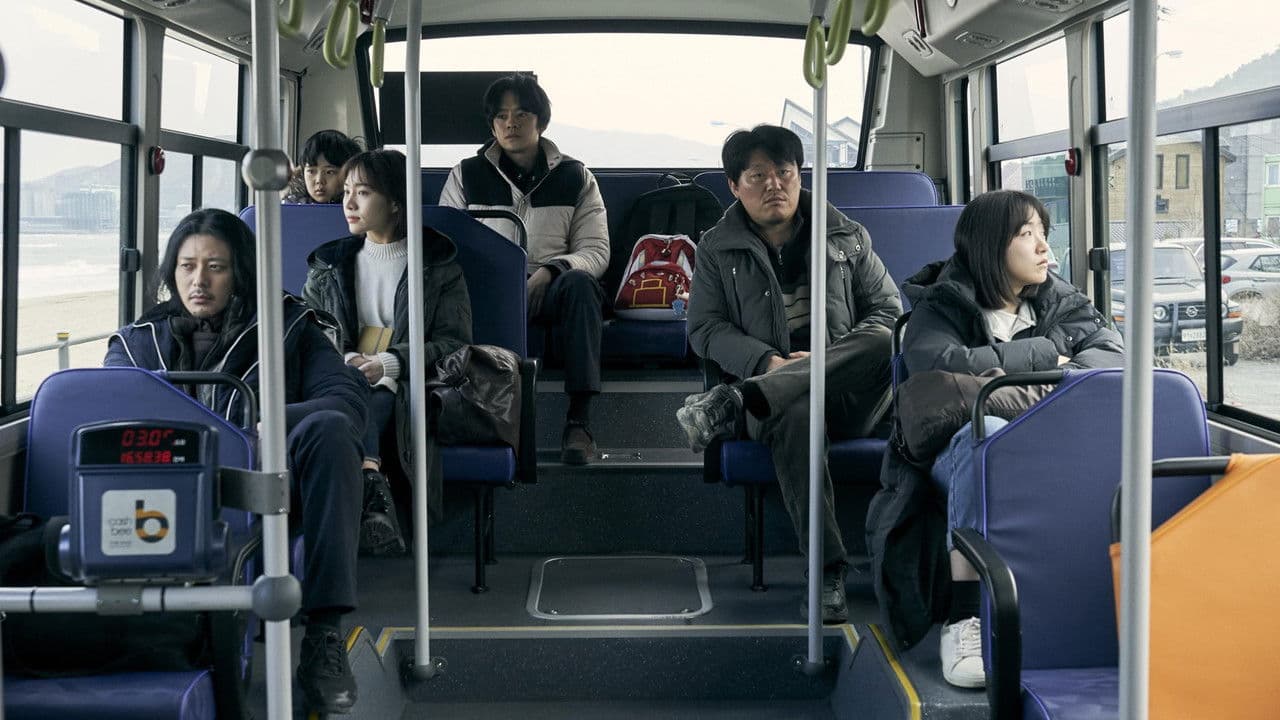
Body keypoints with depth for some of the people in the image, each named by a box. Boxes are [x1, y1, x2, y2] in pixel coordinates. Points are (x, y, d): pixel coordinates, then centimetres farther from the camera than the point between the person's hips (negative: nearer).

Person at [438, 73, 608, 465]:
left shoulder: (574, 177, 12)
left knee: (579, 282, -36)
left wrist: (548, 273, -17)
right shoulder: (466, 176, 14)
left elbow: (596, 251, 4)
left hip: (549, 292, 0)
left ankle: (579, 420, -40)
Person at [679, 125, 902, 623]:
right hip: (777, 387, -2)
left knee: (886, 344, -34)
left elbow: (887, 308, 14)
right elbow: (705, 329, 6)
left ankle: (734, 404, -42)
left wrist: (846, 363, -7)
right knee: (794, 415, -40)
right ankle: (827, 573, -45)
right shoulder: (717, 250, 14)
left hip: (850, 396, 2)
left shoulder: (847, 237, 17)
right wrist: (769, 362, -13)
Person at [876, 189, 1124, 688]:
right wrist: (1043, 354, -5)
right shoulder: (941, 306, 7)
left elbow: (1111, 354, 3)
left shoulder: (1063, 303, 20)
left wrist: (1059, 383, -18)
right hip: (960, 437, -3)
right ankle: (964, 619, -40)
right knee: (986, 435, -40)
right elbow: (935, 365, -14)